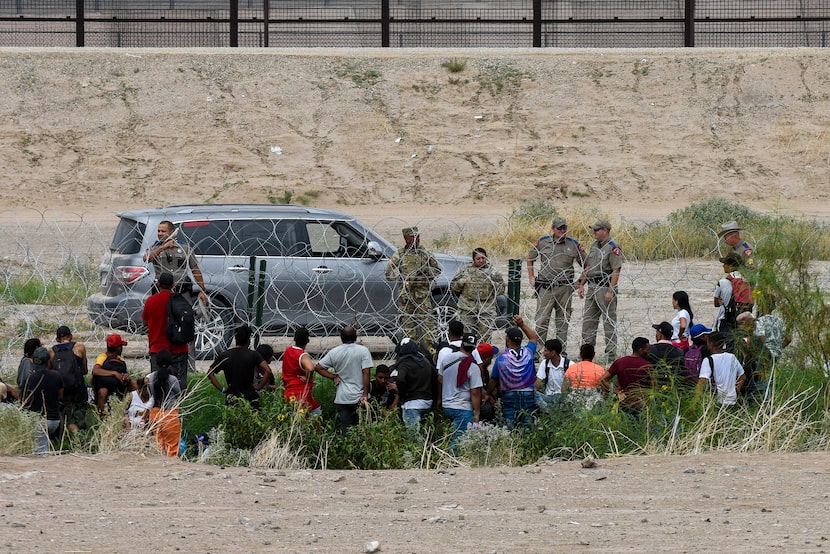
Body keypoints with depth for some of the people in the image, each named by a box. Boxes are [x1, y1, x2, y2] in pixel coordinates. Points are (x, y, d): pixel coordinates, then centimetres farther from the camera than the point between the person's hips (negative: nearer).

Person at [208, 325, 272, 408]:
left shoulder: (224, 356, 1)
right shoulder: (253, 355, -5)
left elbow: (210, 373, 0)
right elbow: (268, 371, -15)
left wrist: (222, 389, 1)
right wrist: (259, 387, -4)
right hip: (250, 397, -2)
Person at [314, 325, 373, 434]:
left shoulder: (334, 352, 1)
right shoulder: (363, 351, -7)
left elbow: (318, 367, 4)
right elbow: (366, 373, -12)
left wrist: (334, 377, 6)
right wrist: (365, 394, -10)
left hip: (342, 399, 2)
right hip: (359, 398, -2)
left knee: (345, 429, 5)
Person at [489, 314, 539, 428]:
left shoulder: (501, 359, -6)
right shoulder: (528, 353, -2)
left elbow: (493, 381, 3)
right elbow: (534, 338, 21)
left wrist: (487, 395, 18)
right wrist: (522, 324, 19)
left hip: (509, 397, -2)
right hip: (528, 396, 2)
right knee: (528, 427, 4)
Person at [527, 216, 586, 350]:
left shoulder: (574, 244, 3)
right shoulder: (542, 242, 3)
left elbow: (585, 264, 11)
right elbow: (530, 258, 17)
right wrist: (531, 277, 10)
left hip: (565, 288, 1)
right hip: (546, 287, -1)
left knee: (563, 320, 6)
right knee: (542, 319, -4)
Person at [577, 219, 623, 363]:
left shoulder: (613, 248, -11)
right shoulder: (594, 246, 15)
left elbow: (616, 271, -16)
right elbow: (587, 267, 22)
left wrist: (610, 291, -22)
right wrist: (581, 285, 15)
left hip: (605, 286, -9)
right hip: (592, 286, 9)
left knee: (609, 322, -4)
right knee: (588, 320, 11)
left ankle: (611, 355, -1)